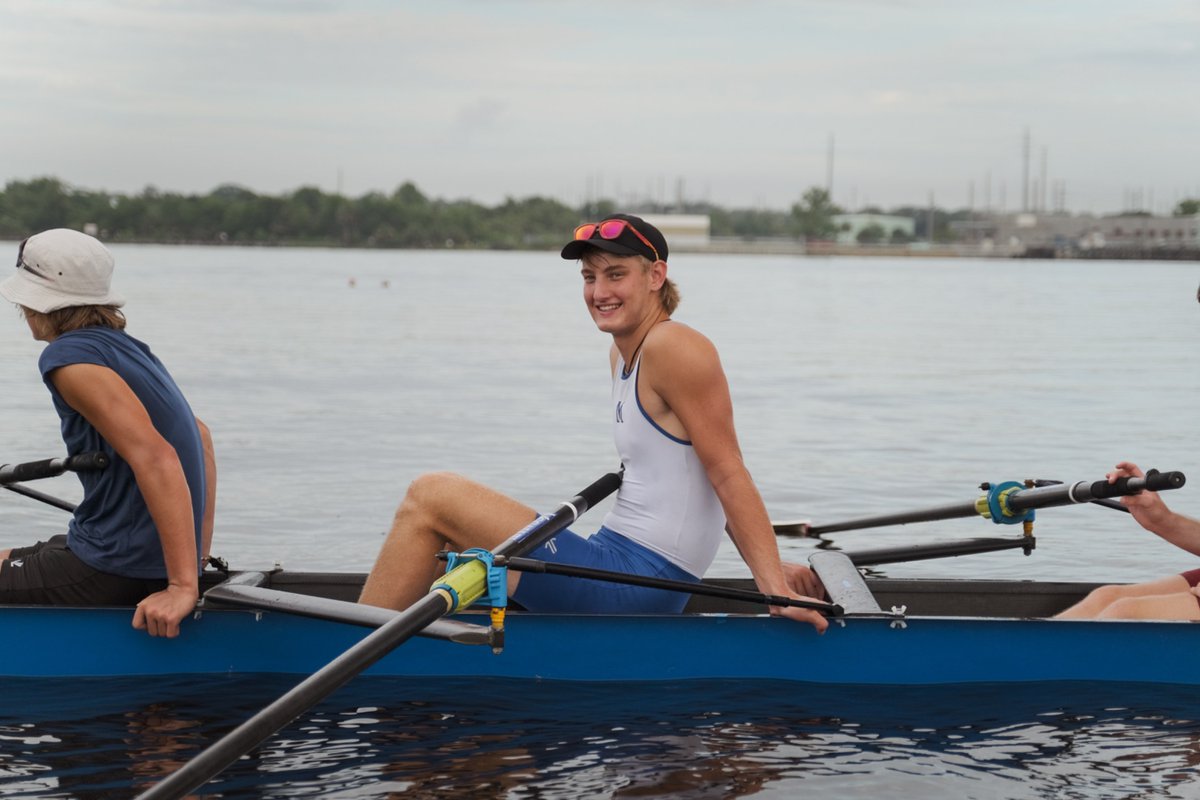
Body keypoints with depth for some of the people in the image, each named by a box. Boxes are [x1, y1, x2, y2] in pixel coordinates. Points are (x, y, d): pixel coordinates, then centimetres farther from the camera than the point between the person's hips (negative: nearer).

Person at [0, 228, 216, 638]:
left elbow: (156, 457, -27)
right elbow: (200, 436, 22)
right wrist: (199, 551, 20)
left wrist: (183, 585, -29)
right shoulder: (125, 348, 12)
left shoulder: (69, 356, -16)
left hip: (111, 573, -9)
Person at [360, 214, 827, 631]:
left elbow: (729, 474, -16)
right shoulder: (622, 355, 14)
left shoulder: (673, 348, -14)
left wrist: (775, 586, -21)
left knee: (429, 498, -9)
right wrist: (772, 571, 14)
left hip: (632, 587, -10)